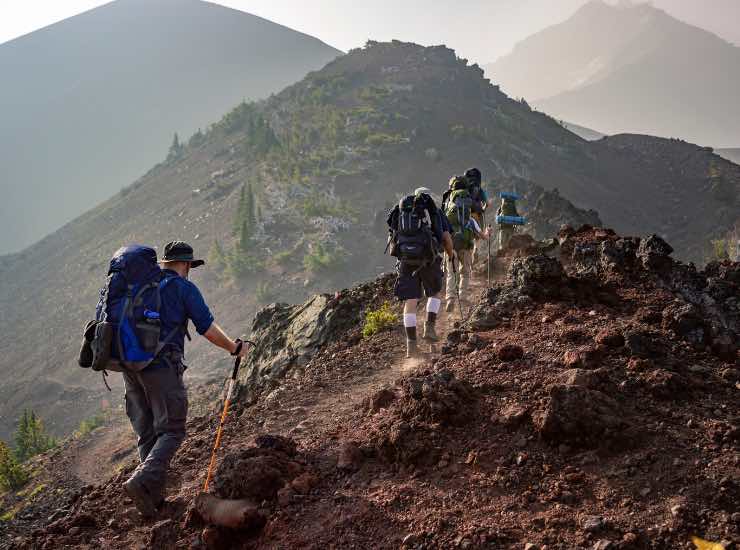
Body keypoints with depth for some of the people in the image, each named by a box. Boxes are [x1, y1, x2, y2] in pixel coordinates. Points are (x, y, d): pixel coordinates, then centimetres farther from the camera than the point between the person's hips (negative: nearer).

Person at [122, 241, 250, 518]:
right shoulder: (184, 288, -1)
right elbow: (208, 329, -5)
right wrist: (235, 348, 10)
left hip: (130, 366, 6)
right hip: (162, 367, -6)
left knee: (147, 433, 13)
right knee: (171, 431, -2)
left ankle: (154, 494, 12)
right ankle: (141, 481, -22)